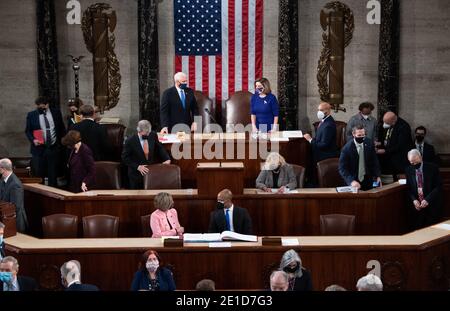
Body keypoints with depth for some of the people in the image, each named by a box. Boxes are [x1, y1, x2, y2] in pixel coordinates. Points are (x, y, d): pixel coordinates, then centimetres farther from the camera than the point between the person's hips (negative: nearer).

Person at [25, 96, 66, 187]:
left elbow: (62, 128, 12)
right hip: (39, 148, -1)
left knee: (53, 175, 5)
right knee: (38, 174, -2)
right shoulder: (31, 115, 2)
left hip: (54, 148, 1)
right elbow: (28, 131, 6)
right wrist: (33, 140, -12)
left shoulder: (56, 112, 5)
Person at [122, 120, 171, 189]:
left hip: (151, 171, 3)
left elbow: (159, 148, 8)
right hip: (137, 174, -3)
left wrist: (167, 159, -7)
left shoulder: (153, 136, -7)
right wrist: (137, 167, -22)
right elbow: (125, 158, -14)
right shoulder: (130, 141, -19)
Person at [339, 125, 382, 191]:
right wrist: (352, 181, -29)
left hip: (367, 180, 3)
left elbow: (374, 161, 5)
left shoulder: (369, 143, -5)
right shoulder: (347, 148, -17)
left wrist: (378, 176, -3)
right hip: (354, 182, -3)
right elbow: (342, 169, -16)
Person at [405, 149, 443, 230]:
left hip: (432, 206, -2)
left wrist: (427, 199, -17)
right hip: (417, 206, 3)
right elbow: (409, 188, 12)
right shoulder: (409, 170, 6)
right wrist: (414, 200, -8)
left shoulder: (432, 168, -5)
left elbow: (438, 186, -7)